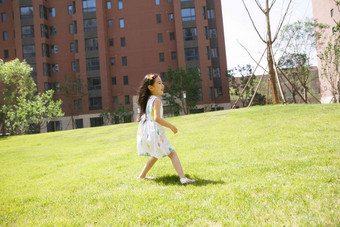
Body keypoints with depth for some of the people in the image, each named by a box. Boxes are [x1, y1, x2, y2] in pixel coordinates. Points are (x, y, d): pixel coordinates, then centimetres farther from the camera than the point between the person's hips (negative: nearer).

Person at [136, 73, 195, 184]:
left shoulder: (147, 100, 14)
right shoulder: (156, 100, -13)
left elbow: (143, 116, 20)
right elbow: (157, 118, -23)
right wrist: (171, 126, -16)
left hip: (146, 132, 9)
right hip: (155, 132, -9)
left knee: (156, 155, 26)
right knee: (172, 154, -9)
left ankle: (142, 176, 34)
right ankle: (183, 178, -18)